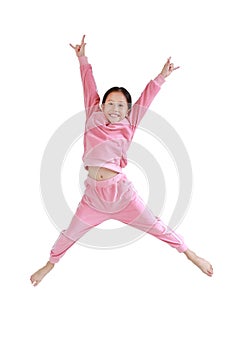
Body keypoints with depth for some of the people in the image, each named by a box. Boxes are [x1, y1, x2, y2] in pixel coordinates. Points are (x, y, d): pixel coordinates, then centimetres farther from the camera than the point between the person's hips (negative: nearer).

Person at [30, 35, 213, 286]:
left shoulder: (128, 125, 2)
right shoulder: (93, 118, 5)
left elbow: (145, 99, 0)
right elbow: (90, 90, 7)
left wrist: (161, 77, -5)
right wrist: (82, 60, 9)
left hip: (120, 191, -1)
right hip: (93, 194, 2)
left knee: (156, 227, 8)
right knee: (70, 234, 16)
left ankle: (189, 253, 26)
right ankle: (50, 264, 40)